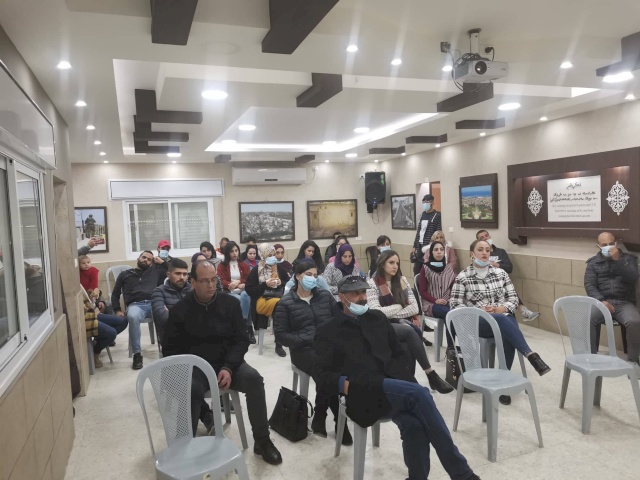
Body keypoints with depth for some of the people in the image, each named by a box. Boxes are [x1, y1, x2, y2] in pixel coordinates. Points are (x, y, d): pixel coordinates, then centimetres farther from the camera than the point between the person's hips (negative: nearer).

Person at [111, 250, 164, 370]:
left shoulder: (155, 272, 26)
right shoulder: (125, 274, 26)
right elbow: (115, 294, 24)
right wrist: (117, 310, 10)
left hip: (154, 303, 1)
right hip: (135, 305, 0)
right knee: (133, 317, -39)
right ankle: (137, 354, -29)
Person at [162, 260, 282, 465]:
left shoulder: (231, 303, 0)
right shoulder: (180, 310, -3)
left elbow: (241, 340, -1)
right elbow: (170, 349, 0)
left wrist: (228, 368, -16)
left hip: (227, 362, 2)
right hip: (195, 367, -1)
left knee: (254, 379, -25)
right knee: (191, 389, -35)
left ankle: (262, 441, -10)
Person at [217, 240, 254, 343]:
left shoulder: (244, 265, 19)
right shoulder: (222, 265, 11)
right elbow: (222, 281, -2)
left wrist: (238, 282, -12)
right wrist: (239, 285, -15)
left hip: (243, 291, 2)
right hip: (229, 292, -2)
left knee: (245, 295, -36)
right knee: (239, 300, -35)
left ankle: (243, 323, -36)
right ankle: (248, 327, -32)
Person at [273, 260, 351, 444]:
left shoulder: (325, 296, 14)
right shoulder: (285, 303, 4)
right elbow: (280, 334, -2)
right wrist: (304, 341, -14)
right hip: (304, 350, -3)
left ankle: (320, 420, -12)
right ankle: (340, 422, -10)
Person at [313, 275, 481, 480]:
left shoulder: (378, 318, 22)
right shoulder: (327, 331, 9)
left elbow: (399, 354, 26)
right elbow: (320, 375, 2)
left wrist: (401, 378, 6)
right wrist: (345, 384, -16)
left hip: (396, 391, 4)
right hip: (365, 394, -4)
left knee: (413, 424, -31)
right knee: (419, 393, -30)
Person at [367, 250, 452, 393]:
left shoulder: (402, 281, 10)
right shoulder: (372, 284, -6)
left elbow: (414, 308, 2)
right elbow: (375, 312, -17)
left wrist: (391, 314, -10)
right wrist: (399, 307, -7)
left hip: (402, 323, 5)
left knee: (414, 330, -31)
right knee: (410, 332, -33)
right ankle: (431, 375, -26)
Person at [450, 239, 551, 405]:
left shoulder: (501, 273, 11)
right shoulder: (462, 277, 1)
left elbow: (514, 299, 10)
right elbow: (455, 305, -3)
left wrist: (499, 309, -10)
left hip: (504, 319, 3)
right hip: (477, 322, -3)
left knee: (508, 337, -32)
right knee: (501, 320, -36)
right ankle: (531, 355, -39)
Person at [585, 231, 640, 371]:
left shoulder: (628, 258, 10)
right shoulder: (593, 263, 11)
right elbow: (589, 285, 1)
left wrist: (618, 260, -18)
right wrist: (601, 301, -16)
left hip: (624, 302, 0)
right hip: (602, 302, 1)